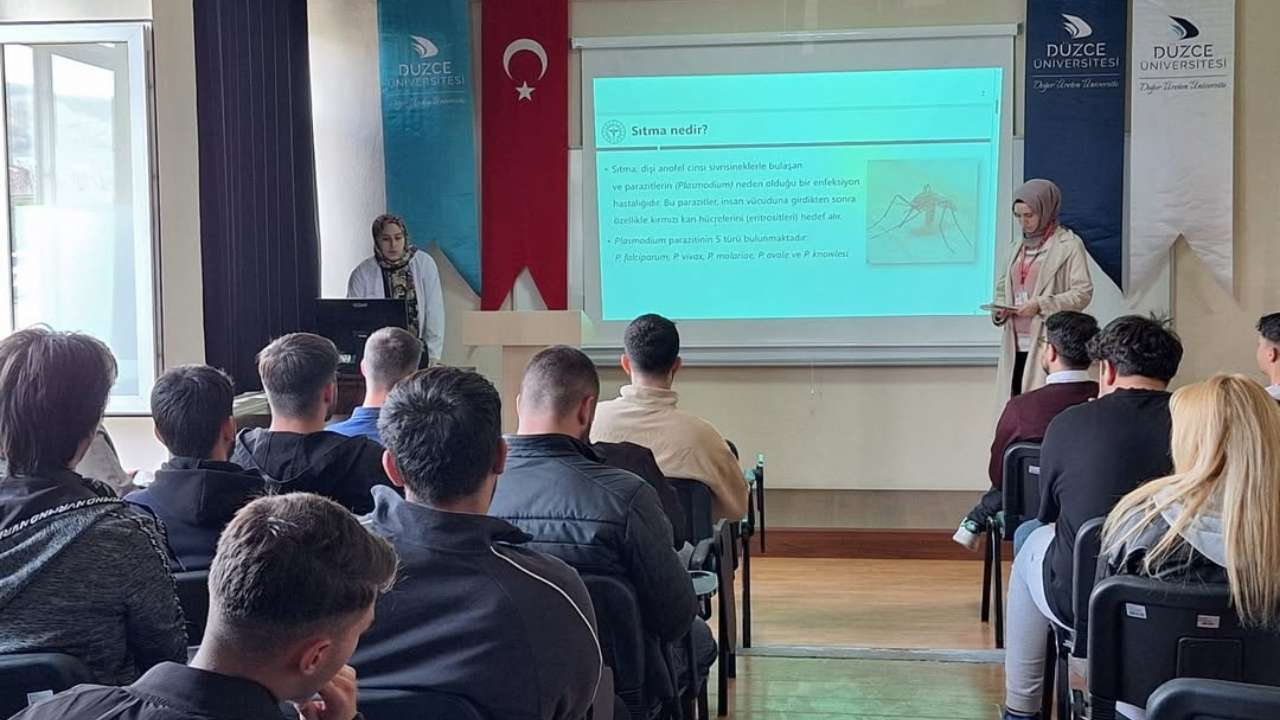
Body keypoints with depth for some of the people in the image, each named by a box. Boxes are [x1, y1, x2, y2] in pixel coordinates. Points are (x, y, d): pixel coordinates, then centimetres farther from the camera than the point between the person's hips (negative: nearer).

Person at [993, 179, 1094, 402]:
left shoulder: (1068, 245, -2)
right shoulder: (1018, 247, 17)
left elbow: (1083, 293, -6)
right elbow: (1002, 285, 24)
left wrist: (1040, 305, -16)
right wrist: (999, 309, 3)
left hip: (1048, 344, -5)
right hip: (1016, 344, 5)